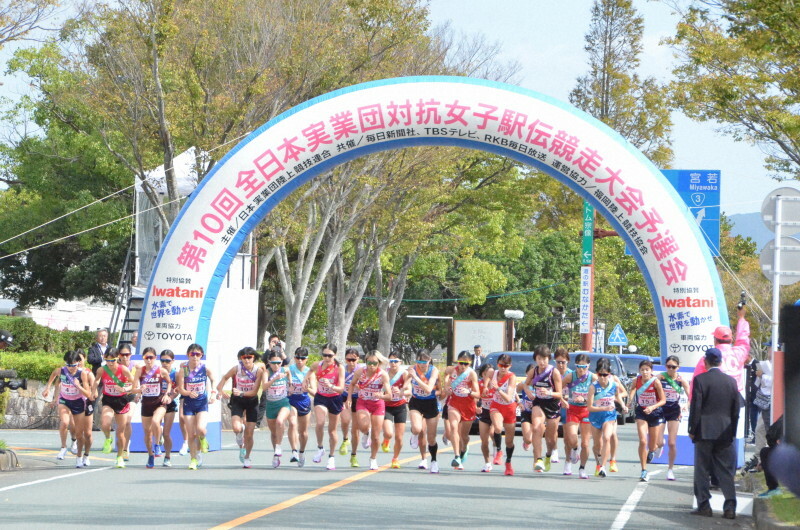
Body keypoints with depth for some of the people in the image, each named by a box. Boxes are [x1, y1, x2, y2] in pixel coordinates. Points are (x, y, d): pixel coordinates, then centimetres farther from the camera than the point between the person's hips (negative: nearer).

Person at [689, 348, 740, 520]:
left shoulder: (700, 379, -8)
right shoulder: (731, 381, 5)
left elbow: (695, 407, -10)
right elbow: (736, 410, 8)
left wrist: (692, 430, -2)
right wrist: (732, 432, 15)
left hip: (705, 432, -4)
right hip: (725, 433, 4)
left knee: (702, 470, 5)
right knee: (725, 471, 6)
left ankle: (704, 505, 4)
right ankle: (730, 507, 0)